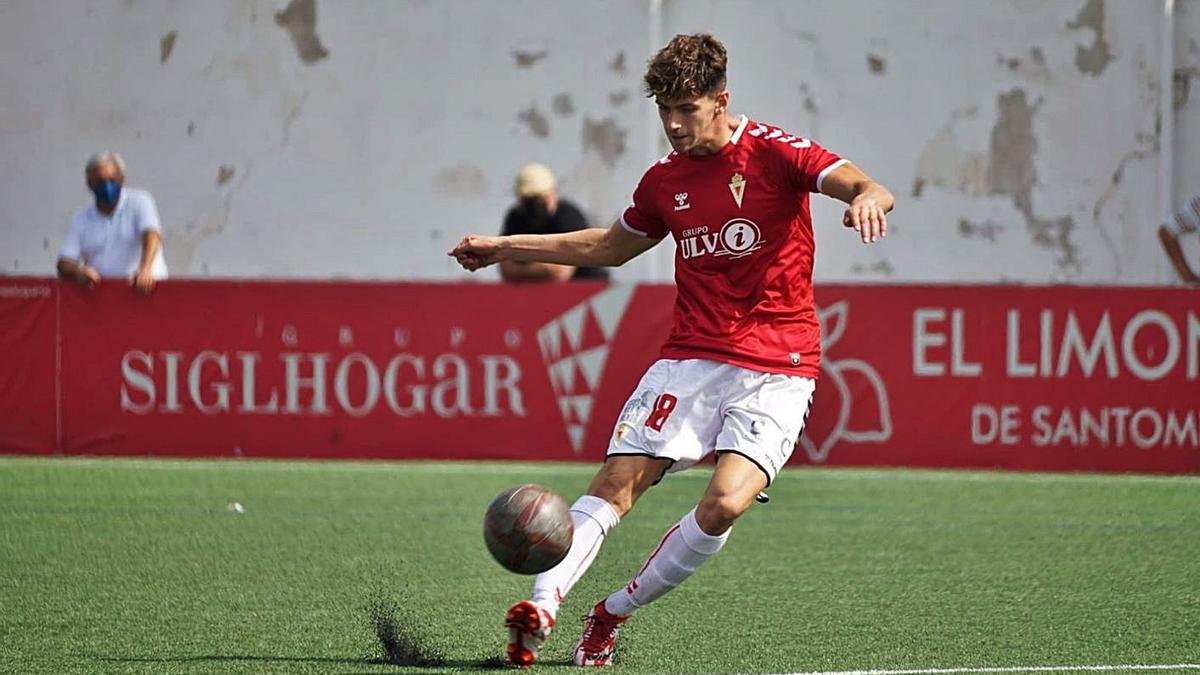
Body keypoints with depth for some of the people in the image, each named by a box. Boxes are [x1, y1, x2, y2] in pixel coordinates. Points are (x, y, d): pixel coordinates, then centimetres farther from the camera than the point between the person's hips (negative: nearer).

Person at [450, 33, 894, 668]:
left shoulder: (773, 152, -6)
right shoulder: (665, 180, 10)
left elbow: (868, 188, -19)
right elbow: (613, 245, 30)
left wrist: (866, 199, -45)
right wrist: (505, 248, 31)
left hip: (776, 366, -4)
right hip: (690, 355, 4)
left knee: (725, 503, -20)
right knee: (614, 484, -13)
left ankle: (613, 614, -5)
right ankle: (540, 605, -21)